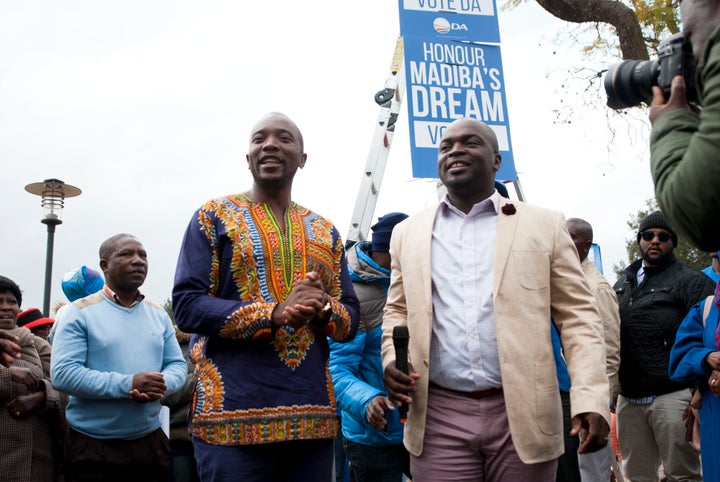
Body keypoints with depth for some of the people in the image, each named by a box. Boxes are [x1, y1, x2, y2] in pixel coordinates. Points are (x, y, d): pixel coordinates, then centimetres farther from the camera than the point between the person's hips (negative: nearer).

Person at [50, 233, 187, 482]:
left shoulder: (159, 314, 10)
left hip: (151, 440, 4)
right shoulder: (80, 313, -5)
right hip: (94, 446, -4)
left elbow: (178, 365, 10)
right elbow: (63, 373, -14)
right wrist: (127, 384, -23)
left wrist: (161, 385, -15)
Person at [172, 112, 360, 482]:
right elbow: (187, 305, -7)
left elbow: (351, 318, 12)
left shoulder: (325, 231, 15)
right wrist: (274, 314, -19)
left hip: (312, 413, 4)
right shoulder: (214, 217, 3)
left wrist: (324, 309, -12)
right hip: (234, 413, -4)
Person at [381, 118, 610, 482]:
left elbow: (577, 316, 2)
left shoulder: (544, 226, 5)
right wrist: (392, 359, -2)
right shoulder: (408, 233, 13)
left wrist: (590, 400, -9)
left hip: (522, 415, -1)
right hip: (438, 416, 2)